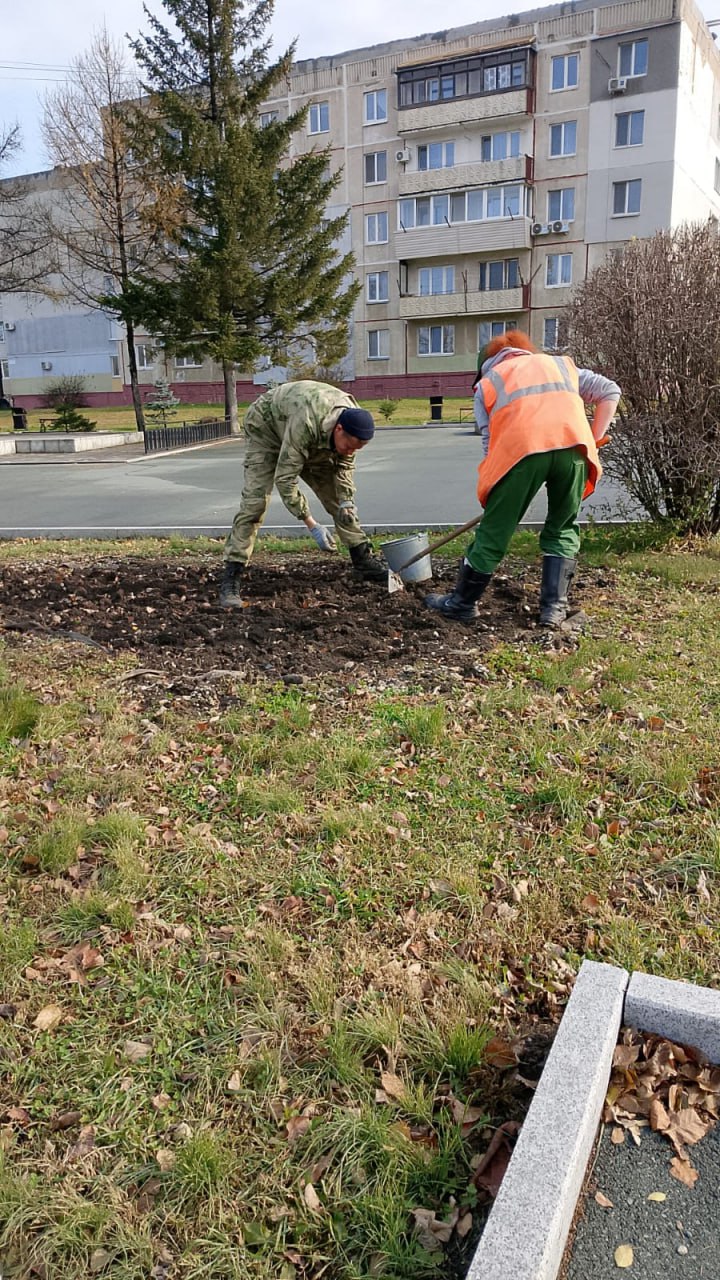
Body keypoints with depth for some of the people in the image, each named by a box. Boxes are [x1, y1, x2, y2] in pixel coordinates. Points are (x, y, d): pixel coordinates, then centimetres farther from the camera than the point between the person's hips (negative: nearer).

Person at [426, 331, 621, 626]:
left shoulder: (488, 382, 27)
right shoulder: (562, 364, 34)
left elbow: (490, 442, 17)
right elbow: (609, 391, 23)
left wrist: (491, 492, 23)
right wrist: (595, 438, 22)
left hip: (521, 448, -2)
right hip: (573, 445, 2)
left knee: (494, 529, 11)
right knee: (562, 530, 20)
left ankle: (462, 603, 25)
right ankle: (554, 607, 16)